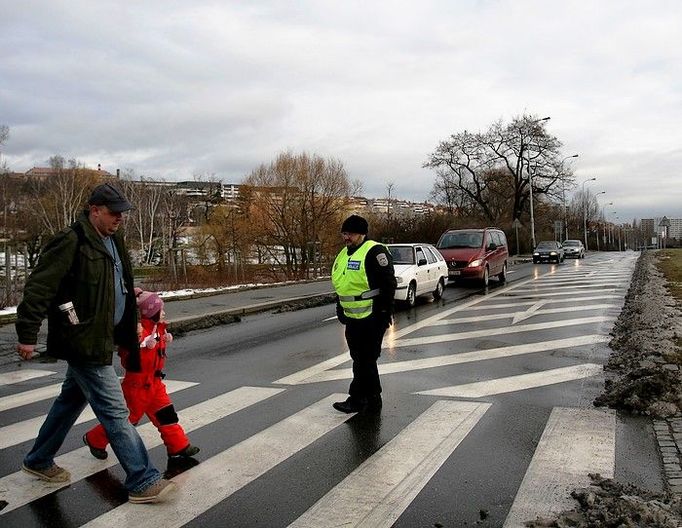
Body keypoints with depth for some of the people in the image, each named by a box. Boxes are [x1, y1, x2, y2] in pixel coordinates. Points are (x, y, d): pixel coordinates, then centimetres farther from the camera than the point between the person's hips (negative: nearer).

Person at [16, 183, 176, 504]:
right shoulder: (71, 242, -17)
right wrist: (28, 334, -21)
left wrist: (131, 323, 26)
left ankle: (39, 461, 41)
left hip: (97, 338, 10)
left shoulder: (113, 241, 12)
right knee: (115, 411, -7)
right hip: (83, 341, -10)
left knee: (71, 400, 23)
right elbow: (38, 288, -19)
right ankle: (143, 482, -1)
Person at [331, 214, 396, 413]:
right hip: (353, 318, 10)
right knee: (360, 359, 15)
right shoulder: (343, 255, 14)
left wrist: (385, 313, -18)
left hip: (371, 318, -9)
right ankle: (371, 400, 27)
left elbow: (388, 284, -17)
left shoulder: (375, 252, -14)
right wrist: (340, 311, 21)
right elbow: (340, 286, 23)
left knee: (364, 360, -3)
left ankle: (358, 400, 5)